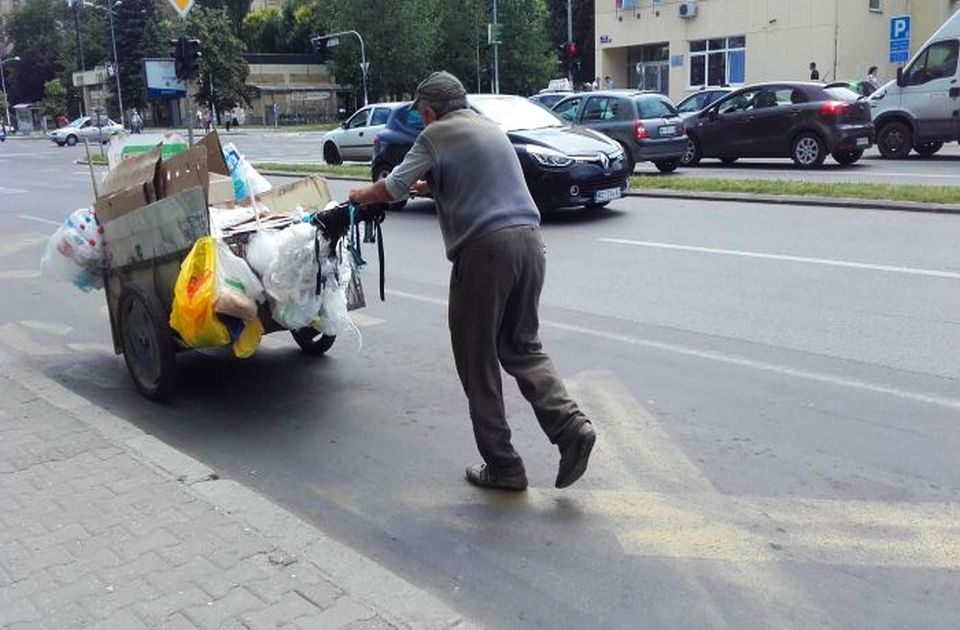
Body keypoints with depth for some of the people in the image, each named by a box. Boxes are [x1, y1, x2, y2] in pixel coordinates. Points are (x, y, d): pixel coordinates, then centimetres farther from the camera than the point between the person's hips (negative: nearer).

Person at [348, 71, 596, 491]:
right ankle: (570, 426, -2)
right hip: (529, 239, 7)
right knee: (522, 346, 17)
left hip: (485, 247, -7)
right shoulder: (492, 129, 24)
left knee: (478, 362, 5)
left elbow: (393, 188, 2)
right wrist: (429, 186, 43)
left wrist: (362, 196, 22)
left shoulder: (436, 134, 2)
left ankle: (502, 466, 10)